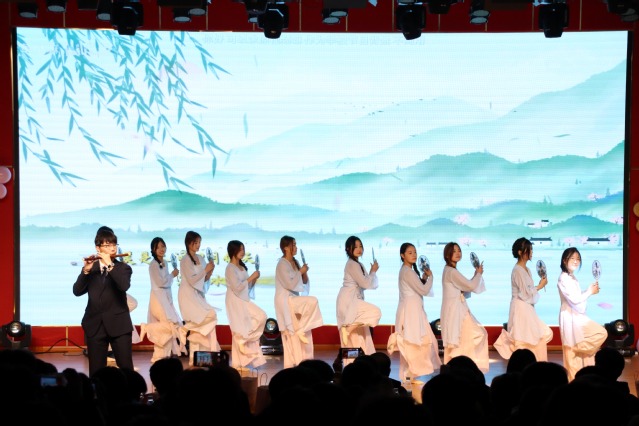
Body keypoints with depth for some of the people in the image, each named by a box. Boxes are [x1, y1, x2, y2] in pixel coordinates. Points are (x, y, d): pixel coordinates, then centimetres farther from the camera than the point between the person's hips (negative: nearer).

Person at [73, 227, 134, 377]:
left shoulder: (123, 268, 5)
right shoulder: (90, 268, 9)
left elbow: (124, 286, -17)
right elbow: (77, 291, -4)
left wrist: (109, 265, -21)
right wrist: (86, 270, -17)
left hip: (119, 324, -2)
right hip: (95, 325, 2)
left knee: (126, 368, -5)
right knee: (96, 370, 2)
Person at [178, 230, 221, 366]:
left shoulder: (200, 258, 11)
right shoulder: (185, 260, -10)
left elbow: (204, 279, 14)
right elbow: (191, 280, -17)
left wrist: (210, 271, -4)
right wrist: (205, 269, -15)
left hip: (198, 295, 7)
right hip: (188, 295, -7)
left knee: (198, 325, 2)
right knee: (210, 315, -18)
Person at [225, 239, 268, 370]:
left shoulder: (242, 267, 12)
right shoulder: (230, 268, -12)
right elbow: (237, 287, -20)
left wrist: (254, 280, -2)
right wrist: (251, 277, -15)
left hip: (245, 301, 8)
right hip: (236, 302, -8)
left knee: (261, 317, -3)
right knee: (240, 331, -6)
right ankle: (238, 363, 2)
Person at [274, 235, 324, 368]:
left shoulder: (294, 262, 12)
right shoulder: (282, 264, -13)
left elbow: (304, 282, 17)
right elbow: (290, 284, -20)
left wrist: (304, 273, -2)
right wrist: (300, 272, -10)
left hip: (294, 300, 8)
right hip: (285, 300, -8)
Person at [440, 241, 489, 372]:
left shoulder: (451, 271, 16)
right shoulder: (451, 272, -15)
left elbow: (465, 291, 18)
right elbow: (471, 286, -16)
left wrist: (476, 276, 9)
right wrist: (479, 274, 3)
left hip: (459, 309, 10)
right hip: (454, 311, -10)